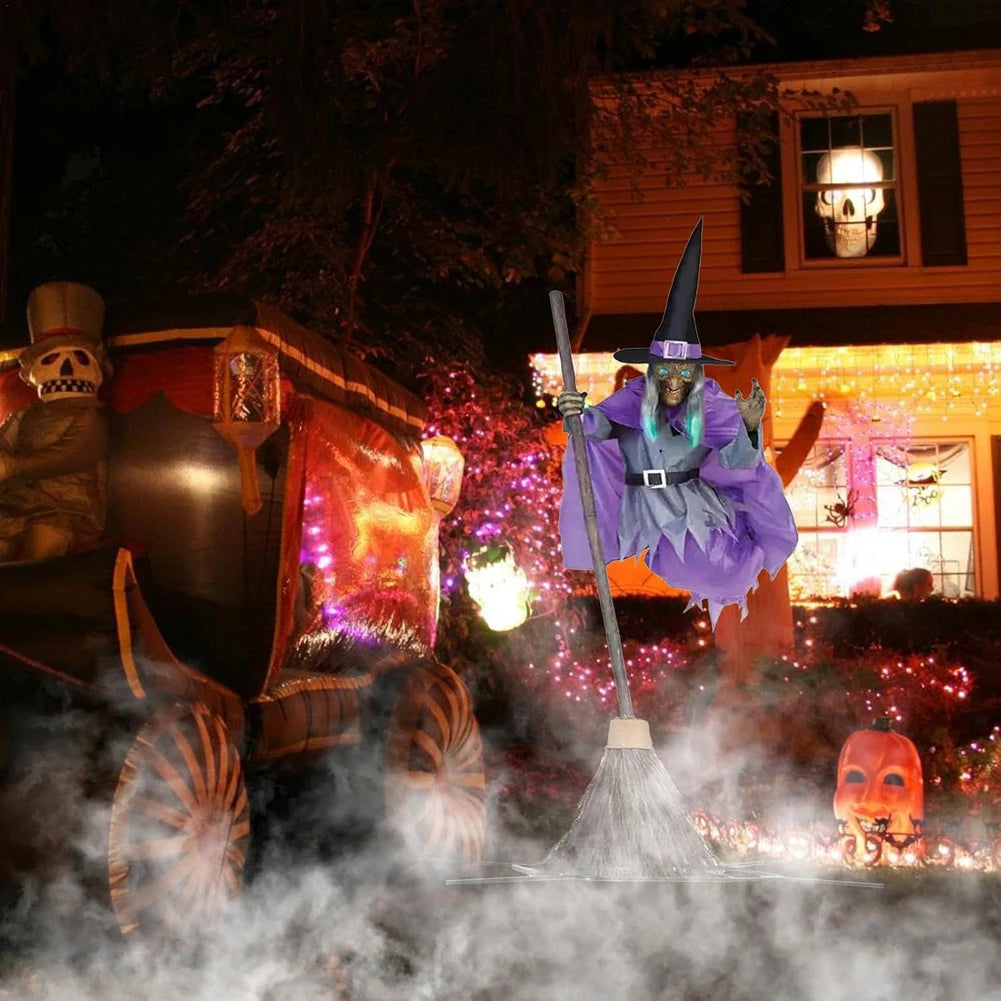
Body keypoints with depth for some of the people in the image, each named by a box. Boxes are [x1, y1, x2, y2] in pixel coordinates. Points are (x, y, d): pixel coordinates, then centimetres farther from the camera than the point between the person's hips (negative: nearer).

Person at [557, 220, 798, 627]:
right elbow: (602, 423, -30)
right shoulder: (636, 396, -11)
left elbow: (737, 461, -16)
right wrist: (579, 414, -53)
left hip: (696, 504, -1)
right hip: (644, 509, 1)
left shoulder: (710, 401, -8)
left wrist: (749, 426, -36)